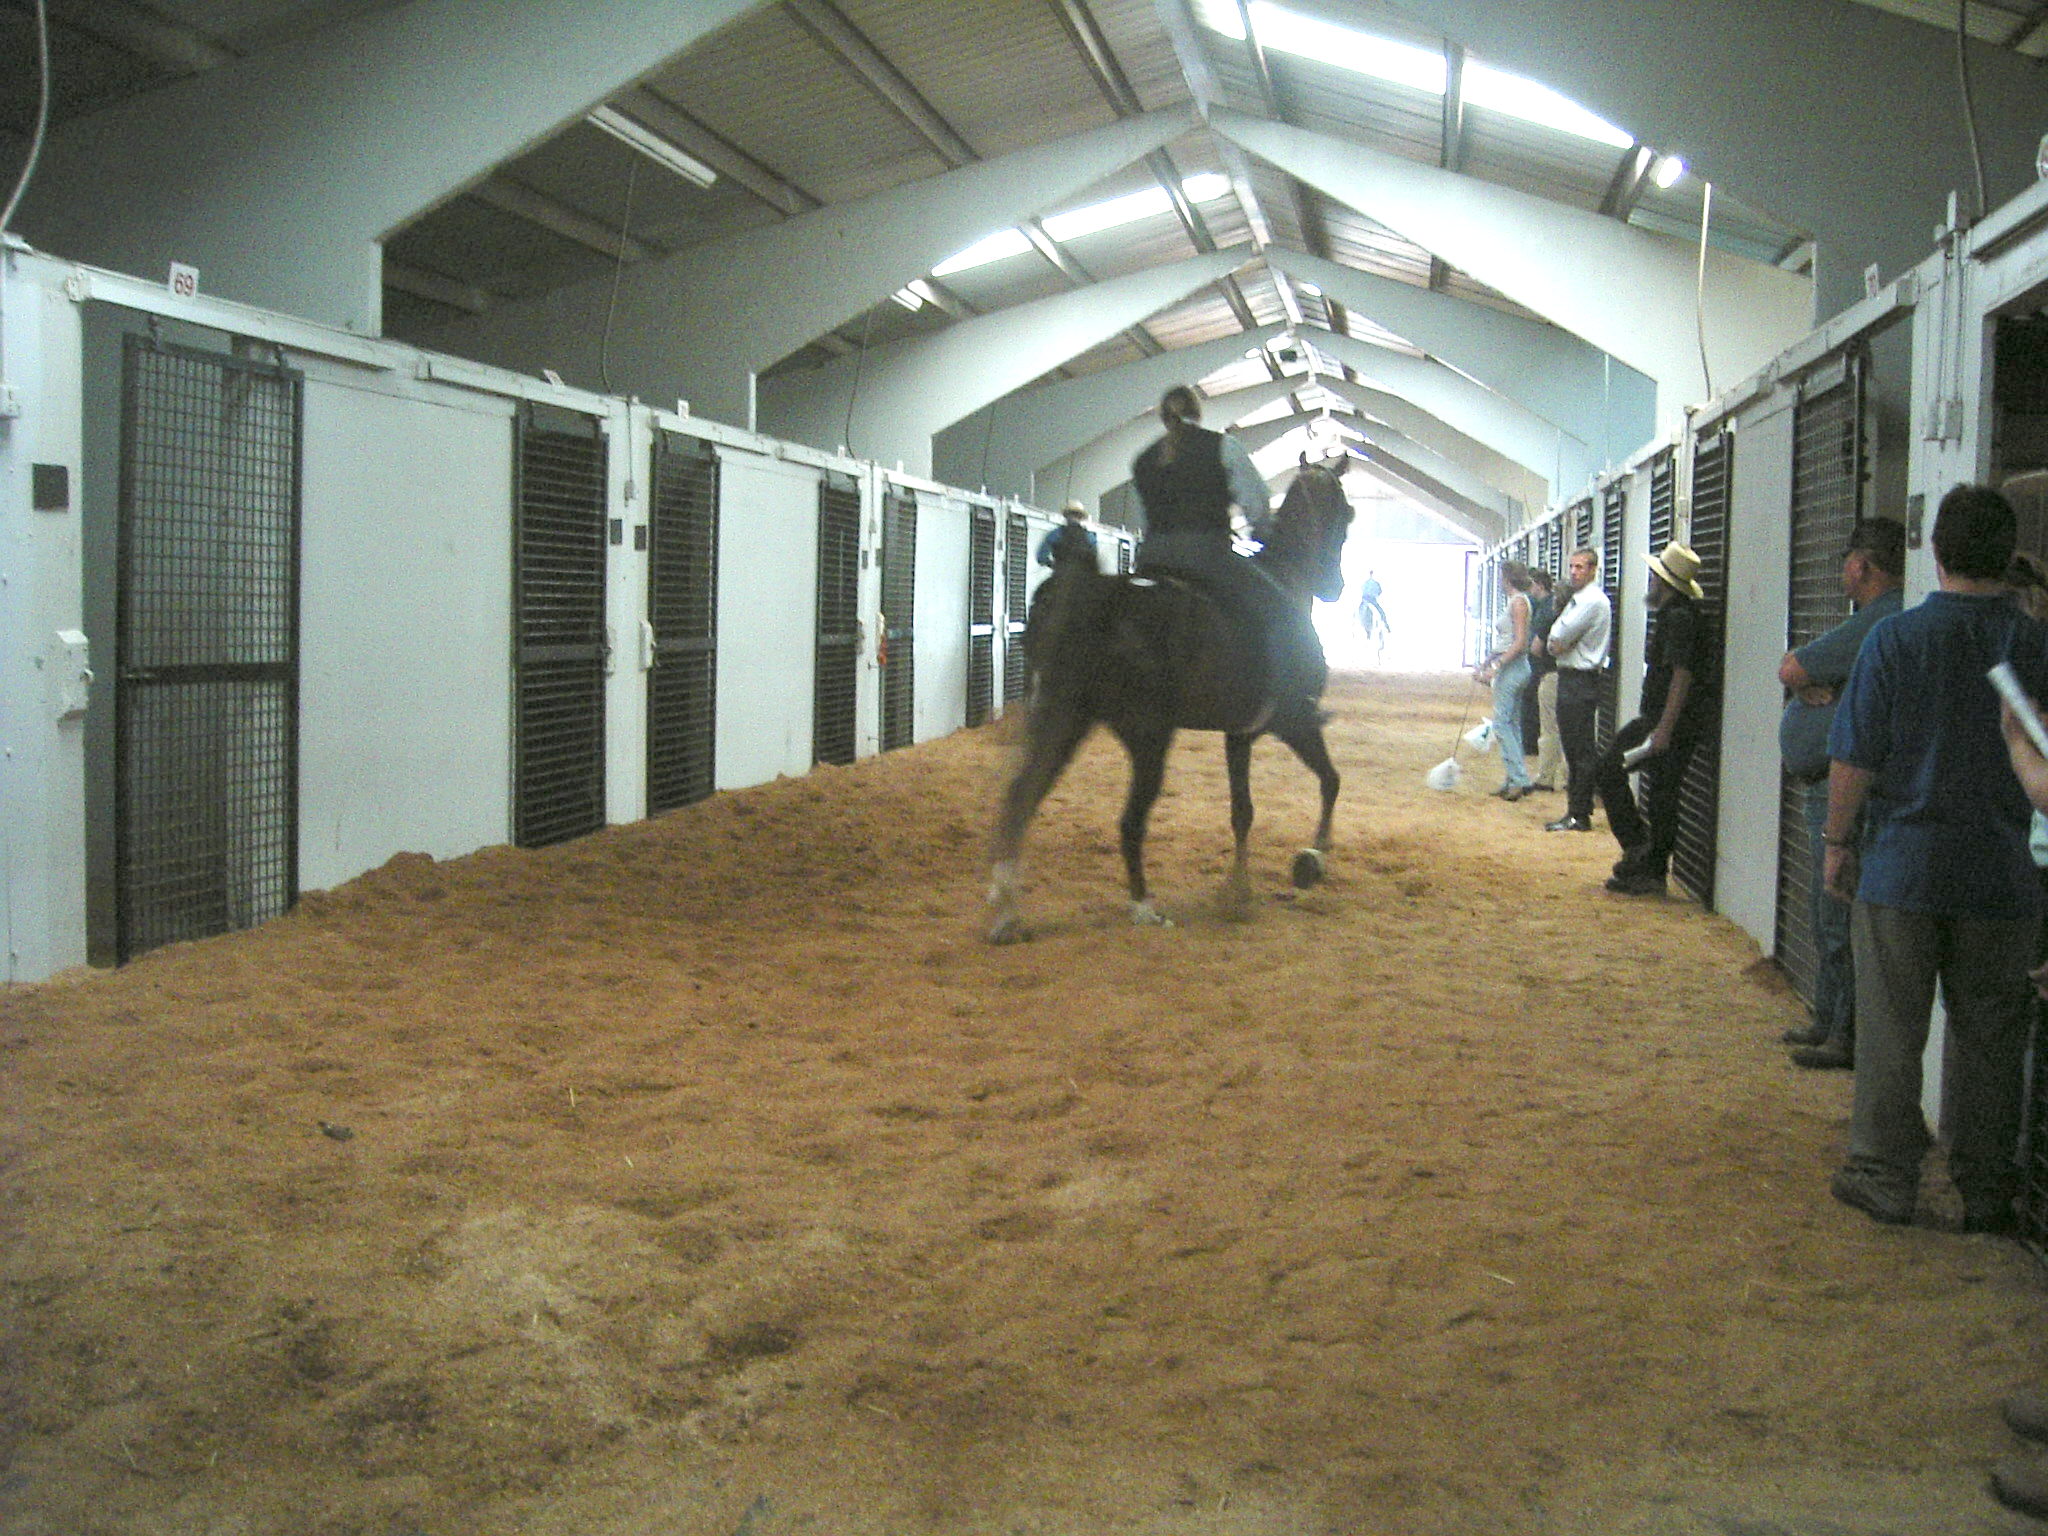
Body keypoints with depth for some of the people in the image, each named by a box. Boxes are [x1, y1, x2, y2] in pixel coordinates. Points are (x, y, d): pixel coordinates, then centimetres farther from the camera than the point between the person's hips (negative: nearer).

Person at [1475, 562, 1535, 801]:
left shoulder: (1519, 602, -13)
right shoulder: (1512, 601, 16)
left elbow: (1520, 643, -19)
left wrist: (1496, 666, -23)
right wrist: (1485, 663, 21)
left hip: (1513, 667, -10)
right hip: (1510, 667, 10)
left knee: (1502, 723, -10)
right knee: (1512, 724, 9)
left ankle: (1517, 779, -12)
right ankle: (1515, 780, 11)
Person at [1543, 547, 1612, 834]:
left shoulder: (1593, 601, -14)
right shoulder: (1576, 599, 18)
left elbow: (1559, 636, -17)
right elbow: (1555, 642, 18)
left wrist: (1556, 642, 2)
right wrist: (1555, 644, -2)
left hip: (1581, 681, -10)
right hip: (1569, 678, 10)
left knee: (1581, 751, -7)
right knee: (1572, 749, 13)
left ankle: (1579, 816, -4)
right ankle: (1576, 808, 20)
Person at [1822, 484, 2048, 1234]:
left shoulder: (1896, 638, -9)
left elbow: (1854, 758, -8)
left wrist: (1838, 841, 2)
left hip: (1902, 869, -2)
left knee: (1890, 1034, 8)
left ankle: (1886, 1178, 14)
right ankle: (1987, 1193, 19)